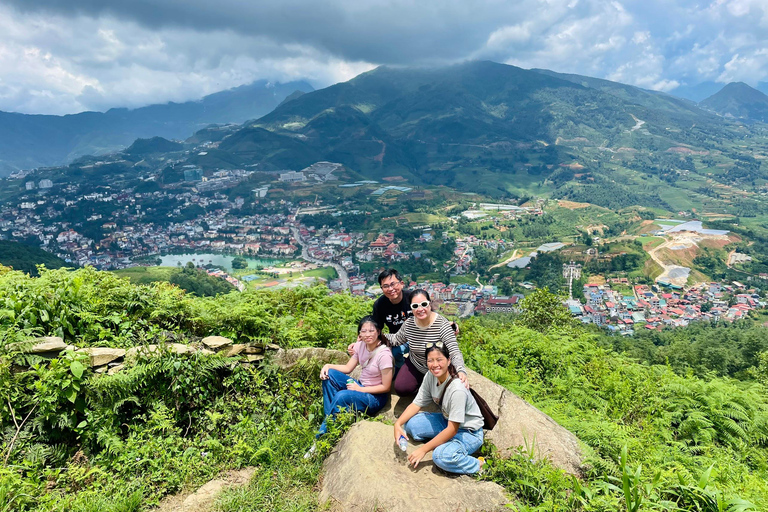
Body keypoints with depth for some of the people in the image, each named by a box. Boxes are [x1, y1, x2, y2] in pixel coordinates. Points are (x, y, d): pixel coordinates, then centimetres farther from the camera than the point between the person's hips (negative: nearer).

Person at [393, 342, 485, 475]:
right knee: (410, 424, -10)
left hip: (469, 432, -7)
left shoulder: (457, 390, -32)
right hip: (446, 420, 7)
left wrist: (424, 449, -26)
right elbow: (417, 404, -2)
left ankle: (477, 464, -8)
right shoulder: (430, 377, -12)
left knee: (442, 456, -33)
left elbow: (452, 429, -29)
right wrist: (398, 424, -18)